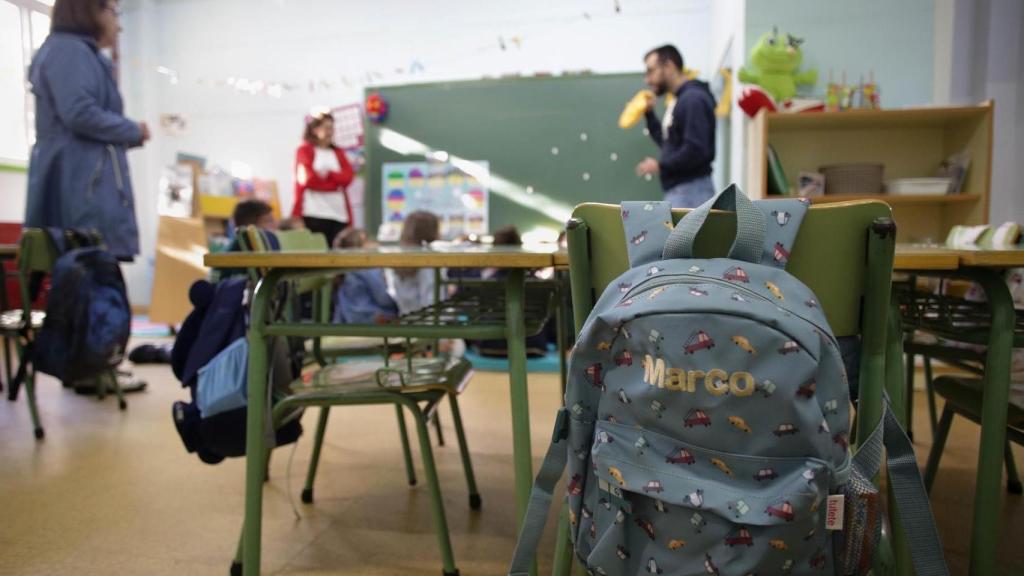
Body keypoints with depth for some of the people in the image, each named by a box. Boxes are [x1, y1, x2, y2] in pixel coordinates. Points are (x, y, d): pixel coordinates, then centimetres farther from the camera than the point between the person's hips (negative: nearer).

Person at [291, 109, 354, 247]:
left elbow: (348, 177, 3)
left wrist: (326, 174, -8)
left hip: (339, 214, 4)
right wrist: (336, 181, -2)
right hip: (313, 214, -4)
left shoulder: (338, 152, 19)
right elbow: (309, 179, -9)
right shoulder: (305, 151, 5)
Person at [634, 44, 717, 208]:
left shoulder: (693, 99, -14)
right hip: (680, 191, 10)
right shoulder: (681, 101, 16)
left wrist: (660, 165, -13)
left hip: (690, 191, -10)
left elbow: (696, 150, -23)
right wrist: (650, 114, 14)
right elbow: (669, 143, 22)